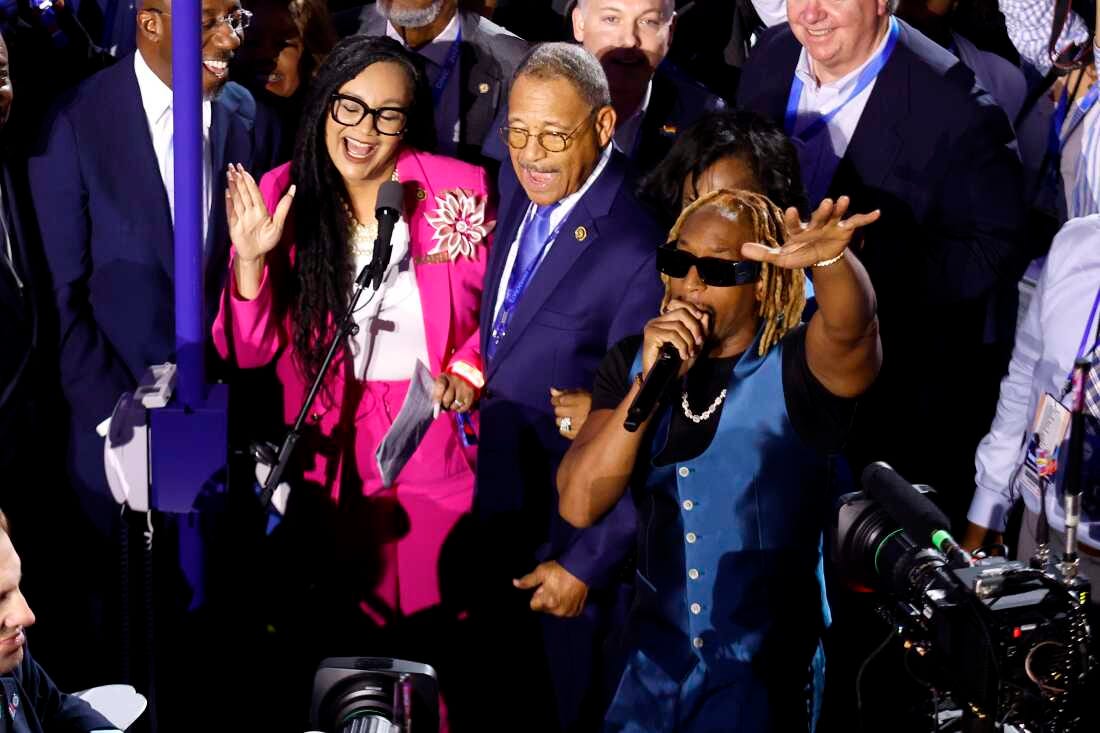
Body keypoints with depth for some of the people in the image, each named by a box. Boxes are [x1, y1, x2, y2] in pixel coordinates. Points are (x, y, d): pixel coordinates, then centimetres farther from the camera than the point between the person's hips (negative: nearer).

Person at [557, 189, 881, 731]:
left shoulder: (795, 369, -10)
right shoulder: (633, 363, 0)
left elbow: (850, 329, -35)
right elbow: (579, 506, -11)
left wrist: (830, 258, -57)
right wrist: (651, 382, -22)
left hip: (767, 674, -3)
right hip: (656, 665, 3)